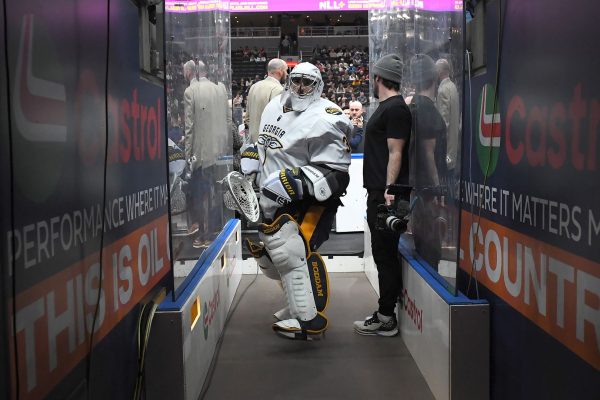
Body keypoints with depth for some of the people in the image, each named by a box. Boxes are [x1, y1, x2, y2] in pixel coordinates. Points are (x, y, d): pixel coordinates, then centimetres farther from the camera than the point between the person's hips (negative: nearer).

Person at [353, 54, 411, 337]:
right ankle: (385, 313, 22)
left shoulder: (396, 108, -12)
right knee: (383, 254, 14)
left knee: (385, 255, -5)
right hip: (378, 192, 10)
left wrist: (389, 190, -23)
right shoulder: (386, 107, 19)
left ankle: (386, 320, 2)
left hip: (385, 194, -10)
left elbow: (395, 152, -18)